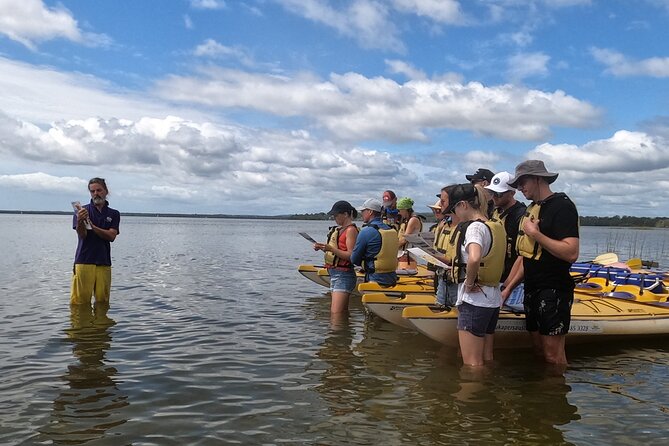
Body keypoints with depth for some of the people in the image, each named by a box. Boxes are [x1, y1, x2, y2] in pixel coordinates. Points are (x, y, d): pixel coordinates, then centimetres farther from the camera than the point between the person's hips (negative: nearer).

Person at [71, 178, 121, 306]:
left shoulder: (114, 214, 11)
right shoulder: (82, 210, 6)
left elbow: (111, 236, -3)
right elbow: (82, 235, -8)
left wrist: (93, 226, -15)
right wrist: (80, 221, -29)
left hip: (104, 263, 2)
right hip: (84, 261, -2)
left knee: (103, 302, 4)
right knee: (80, 301, -5)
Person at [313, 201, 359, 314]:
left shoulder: (351, 230, -11)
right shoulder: (340, 229, 17)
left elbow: (350, 255, -19)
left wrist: (331, 248, -25)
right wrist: (323, 248, 6)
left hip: (343, 275, -10)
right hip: (335, 274, 10)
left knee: (336, 314, -15)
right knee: (343, 313, 13)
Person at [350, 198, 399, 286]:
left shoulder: (366, 231, -12)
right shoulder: (392, 231, 9)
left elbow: (354, 259, -6)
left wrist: (365, 262, 14)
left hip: (376, 280, -7)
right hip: (392, 278, 7)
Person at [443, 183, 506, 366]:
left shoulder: (475, 227, -16)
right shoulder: (495, 226, 12)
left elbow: (474, 258, -35)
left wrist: (469, 283, -19)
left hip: (474, 299, -10)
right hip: (493, 298, 10)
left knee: (472, 364, -1)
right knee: (487, 360, 19)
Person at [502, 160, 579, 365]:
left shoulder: (562, 206, -12)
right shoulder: (531, 209, 15)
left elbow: (571, 253, -24)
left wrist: (536, 234, -20)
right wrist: (509, 287, 17)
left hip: (554, 291, -8)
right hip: (532, 290, 9)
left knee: (552, 354, -4)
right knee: (539, 347, 13)